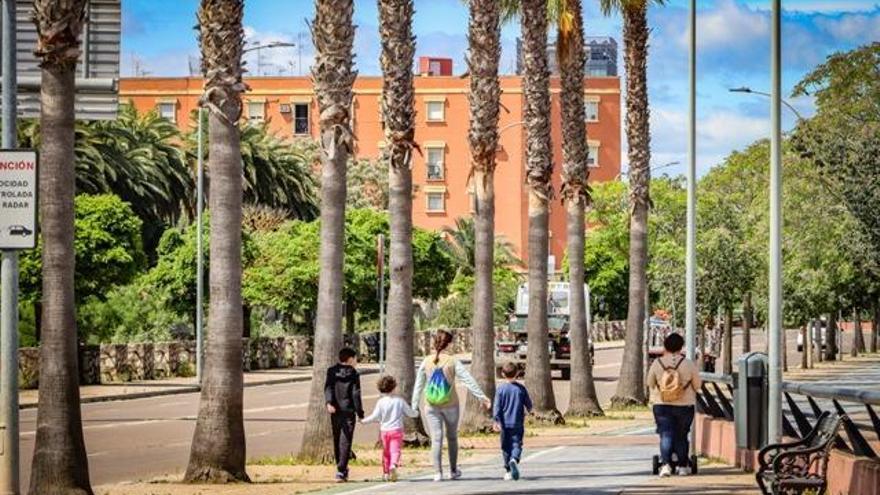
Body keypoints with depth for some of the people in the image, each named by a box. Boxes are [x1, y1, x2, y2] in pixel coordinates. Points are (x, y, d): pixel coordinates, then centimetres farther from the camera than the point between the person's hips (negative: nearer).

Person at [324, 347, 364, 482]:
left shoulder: (332, 371, 7)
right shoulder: (353, 374, -3)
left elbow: (328, 388, -6)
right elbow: (356, 394, -7)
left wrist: (329, 402, -16)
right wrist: (360, 412, -3)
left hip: (335, 411, 4)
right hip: (348, 410, -3)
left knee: (336, 439, 15)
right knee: (345, 441, -5)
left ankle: (342, 468, 24)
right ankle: (341, 470, -16)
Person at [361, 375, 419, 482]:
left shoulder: (381, 402, -4)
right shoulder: (400, 401, 0)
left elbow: (375, 416, -9)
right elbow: (410, 413, 8)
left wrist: (364, 420, 5)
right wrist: (416, 413, 30)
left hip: (384, 430, 1)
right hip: (397, 429, -1)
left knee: (386, 452, 13)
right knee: (395, 450, -7)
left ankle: (386, 473, 19)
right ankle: (393, 465, -34)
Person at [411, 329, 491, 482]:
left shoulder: (426, 362, -1)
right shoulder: (452, 361, -9)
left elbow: (418, 385, 3)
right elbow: (468, 380, -12)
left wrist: (414, 405, 10)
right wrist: (482, 397, -10)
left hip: (432, 406, 1)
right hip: (451, 405, -1)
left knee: (436, 439, 1)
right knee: (452, 438, 15)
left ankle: (438, 473, -6)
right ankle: (453, 471, 24)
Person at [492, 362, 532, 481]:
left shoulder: (501, 389, -5)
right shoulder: (521, 388, -1)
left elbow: (497, 406, -8)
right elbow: (528, 403, 8)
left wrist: (495, 420, -8)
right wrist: (528, 410, 30)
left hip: (505, 423, 0)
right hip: (518, 423, 0)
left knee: (506, 446, 9)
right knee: (517, 444, 0)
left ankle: (508, 470, 13)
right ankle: (514, 459, -31)